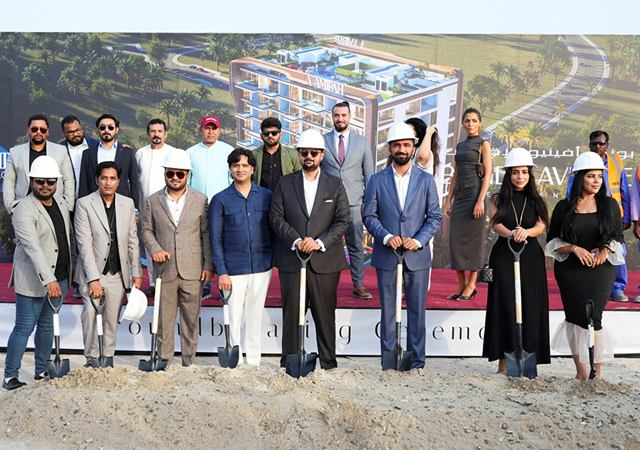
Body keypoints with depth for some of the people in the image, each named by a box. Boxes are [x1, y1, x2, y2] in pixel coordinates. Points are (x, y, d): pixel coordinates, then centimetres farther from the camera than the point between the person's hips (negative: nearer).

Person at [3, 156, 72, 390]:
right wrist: (48, 280, -34)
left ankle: (42, 371, 26)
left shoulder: (62, 205, 9)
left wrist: (69, 270, 20)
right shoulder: (24, 209, -15)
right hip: (32, 280, -7)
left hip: (59, 278, 7)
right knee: (24, 327, -1)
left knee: (47, 325, 15)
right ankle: (10, 376, 12)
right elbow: (33, 247, -26)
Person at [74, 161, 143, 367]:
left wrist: (136, 273, 6)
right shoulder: (84, 204, -5)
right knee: (91, 312, -20)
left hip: (118, 274, 3)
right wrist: (93, 279, -18)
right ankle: (92, 358, -6)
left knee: (112, 321, 6)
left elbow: (133, 241, 11)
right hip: (92, 272, -3)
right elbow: (85, 244, -11)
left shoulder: (127, 204, 6)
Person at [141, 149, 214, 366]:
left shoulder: (201, 200, 5)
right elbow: (146, 231, 12)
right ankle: (164, 361, 18)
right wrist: (155, 249, -8)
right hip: (165, 270, 1)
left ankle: (189, 363, 17)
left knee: (191, 319, 6)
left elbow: (207, 234, 4)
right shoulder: (153, 201, 7)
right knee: (164, 319, 6)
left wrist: (209, 265, -1)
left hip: (193, 270, 0)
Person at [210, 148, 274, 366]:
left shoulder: (266, 196, 7)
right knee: (233, 319, 2)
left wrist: (275, 260, 1)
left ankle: (254, 363, 22)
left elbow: (274, 230, 10)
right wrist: (221, 272, -7)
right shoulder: (220, 200, 3)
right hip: (233, 270, -2)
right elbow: (215, 239, 1)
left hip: (261, 268, 2)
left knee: (255, 318, 11)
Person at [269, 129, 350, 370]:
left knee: (325, 314, 5)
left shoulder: (335, 184, 7)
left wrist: (320, 242, -14)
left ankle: (328, 364, 17)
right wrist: (296, 240, -14)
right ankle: (289, 364, 16)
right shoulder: (285, 183, 9)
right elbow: (276, 217, 1)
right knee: (292, 314, 5)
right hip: (291, 260, 1)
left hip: (325, 260, 0)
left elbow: (342, 221, 1)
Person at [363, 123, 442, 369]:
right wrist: (386, 237, -14)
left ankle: (417, 362, 17)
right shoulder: (377, 180, 5)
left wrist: (419, 240, -12)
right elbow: (369, 216, 3)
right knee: (388, 311, 6)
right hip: (386, 257, 0)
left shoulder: (426, 180, 6)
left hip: (417, 256, 0)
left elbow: (435, 216, 4)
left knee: (417, 311, 6)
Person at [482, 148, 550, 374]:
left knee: (530, 309, 0)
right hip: (503, 257, -1)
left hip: (531, 258, 1)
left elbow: (541, 226, -8)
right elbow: (496, 223, -11)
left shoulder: (536, 201, 8)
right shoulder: (498, 199, 5)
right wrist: (510, 234, -33)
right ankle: (503, 361, 3)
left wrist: (526, 232, -31)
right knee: (504, 307, -4)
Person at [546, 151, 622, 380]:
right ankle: (580, 371, 15)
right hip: (570, 270, 0)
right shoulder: (564, 207, 1)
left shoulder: (610, 205, 5)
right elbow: (552, 241, 4)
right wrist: (574, 248, -13)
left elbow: (618, 237, 10)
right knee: (575, 318, 0)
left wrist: (605, 250, -10)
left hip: (601, 269, 0)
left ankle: (596, 372, 3)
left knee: (593, 316, -10)